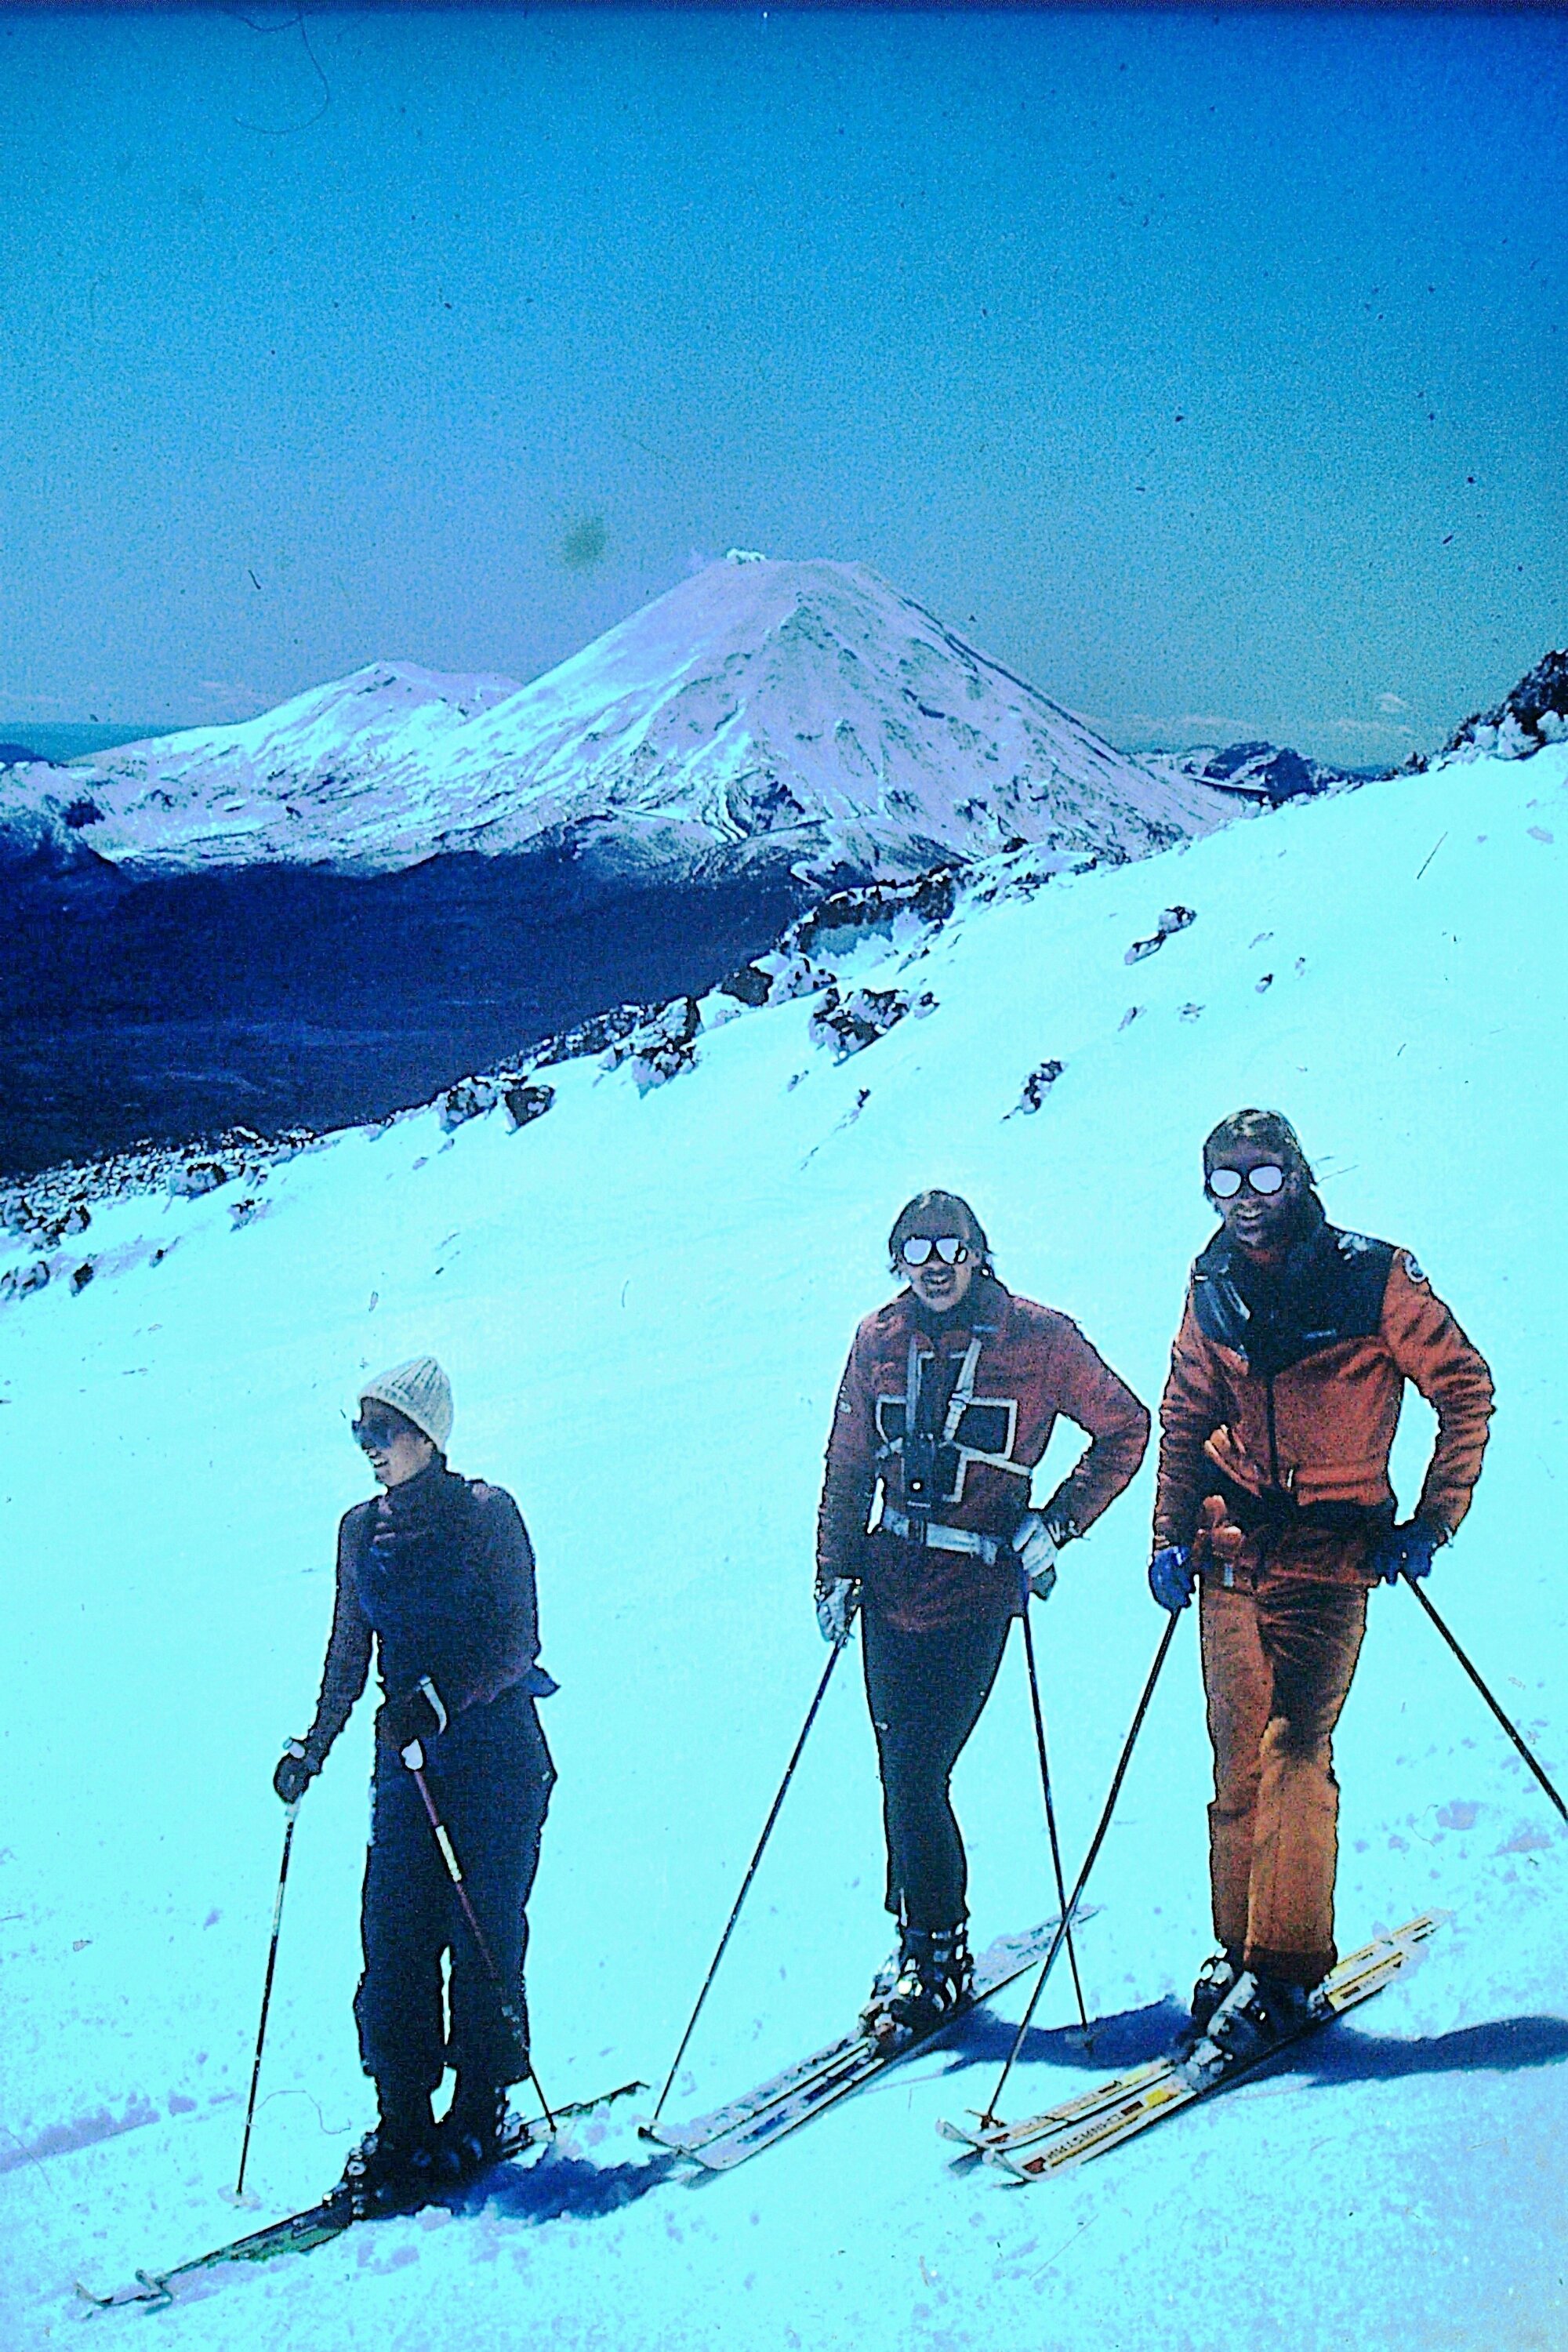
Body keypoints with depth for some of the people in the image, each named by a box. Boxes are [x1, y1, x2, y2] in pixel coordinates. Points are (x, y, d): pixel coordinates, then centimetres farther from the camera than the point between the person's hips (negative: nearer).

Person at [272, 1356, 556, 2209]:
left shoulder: (485, 1514, -7)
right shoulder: (361, 1530, 9)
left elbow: (517, 1645, -12)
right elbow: (349, 1654, 17)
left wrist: (439, 1700, -23)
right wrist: (313, 1748, 10)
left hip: (495, 1752, -5)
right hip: (408, 1760, 5)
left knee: (484, 1936, -2)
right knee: (394, 1938, 0)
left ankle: (480, 2113, 13)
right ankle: (402, 2123, 9)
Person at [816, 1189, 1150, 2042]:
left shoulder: (1038, 1338, -5)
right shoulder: (878, 1341, 6)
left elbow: (1125, 1428, 4)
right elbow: (848, 1469, 14)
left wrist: (1057, 1523, -3)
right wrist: (835, 1573, 8)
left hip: (977, 1587, -4)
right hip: (891, 1581, 4)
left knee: (915, 1778, -8)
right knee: (901, 1775, 8)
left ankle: (937, 1958, 9)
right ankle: (919, 1938, 24)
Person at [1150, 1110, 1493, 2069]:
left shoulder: (1373, 1277, -7)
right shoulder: (1212, 1289, 8)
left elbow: (1466, 1391, -1)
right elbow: (1185, 1421, 18)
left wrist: (1431, 1523, -4)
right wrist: (1171, 1538, 10)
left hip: (1331, 1552, -4)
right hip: (1233, 1549, 4)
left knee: (1296, 1750, -12)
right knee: (1238, 1756, 5)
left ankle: (1285, 1971, -5)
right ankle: (1239, 1948, 17)